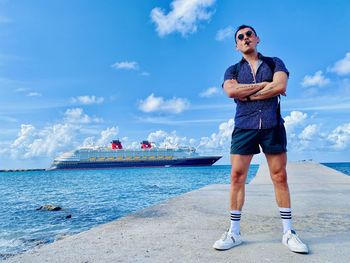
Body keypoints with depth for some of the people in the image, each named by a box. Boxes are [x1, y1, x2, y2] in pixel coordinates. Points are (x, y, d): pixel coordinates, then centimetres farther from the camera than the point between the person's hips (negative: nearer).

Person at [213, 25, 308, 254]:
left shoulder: (274, 63, 13)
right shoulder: (233, 70, 14)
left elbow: (280, 86, -7)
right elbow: (231, 91, -8)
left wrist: (247, 95, -6)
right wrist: (264, 84, -6)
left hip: (273, 125, 0)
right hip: (244, 126, 1)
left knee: (280, 178, 2)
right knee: (237, 177, -5)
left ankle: (288, 232, 13)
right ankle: (234, 232, 5)